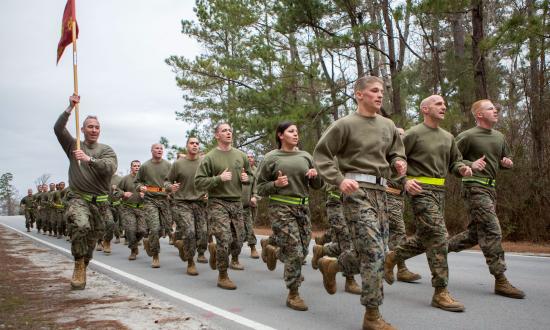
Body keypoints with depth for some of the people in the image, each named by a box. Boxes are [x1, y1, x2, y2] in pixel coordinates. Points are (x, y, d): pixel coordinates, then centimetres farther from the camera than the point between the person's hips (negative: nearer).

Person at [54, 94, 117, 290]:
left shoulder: (106, 150, 3)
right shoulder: (73, 145, 7)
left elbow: (110, 168, -17)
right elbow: (58, 129, -8)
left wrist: (89, 159, -31)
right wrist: (70, 108, -15)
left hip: (100, 201, 2)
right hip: (78, 198, -2)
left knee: (94, 237, 9)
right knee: (81, 226, -29)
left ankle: (83, 267, 31)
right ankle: (79, 266, -12)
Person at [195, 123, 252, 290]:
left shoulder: (241, 155, 9)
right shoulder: (209, 157, -6)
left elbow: (250, 176, 22)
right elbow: (199, 182, -9)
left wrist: (246, 179, -2)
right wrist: (219, 178, -20)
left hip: (236, 202, 5)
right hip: (218, 203, -5)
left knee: (238, 239, 8)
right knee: (224, 240, -8)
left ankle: (215, 251, 38)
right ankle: (223, 277, 8)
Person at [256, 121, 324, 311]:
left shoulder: (305, 156, 11)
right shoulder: (271, 158, 0)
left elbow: (317, 186, 15)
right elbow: (260, 188, 3)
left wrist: (316, 176, -7)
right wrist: (276, 184, -16)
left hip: (303, 207, 5)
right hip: (281, 207, -5)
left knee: (303, 251, 8)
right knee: (294, 251, -9)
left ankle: (273, 248, 37)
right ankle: (293, 295, 6)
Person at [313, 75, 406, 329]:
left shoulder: (388, 125, 14)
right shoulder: (345, 124, -4)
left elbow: (396, 153, 25)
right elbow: (321, 154, -4)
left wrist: (399, 162, 1)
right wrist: (339, 180, -16)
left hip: (380, 192, 7)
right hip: (357, 190, -7)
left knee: (376, 251, 12)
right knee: (374, 251, -12)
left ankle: (331, 265, 36)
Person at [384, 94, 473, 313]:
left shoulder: (448, 137, 16)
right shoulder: (414, 134, -5)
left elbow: (455, 161, 24)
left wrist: (462, 169, 2)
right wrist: (404, 181, -19)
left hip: (440, 191, 8)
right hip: (421, 190, -8)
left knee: (424, 238, 14)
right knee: (438, 237, -12)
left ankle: (392, 258, 36)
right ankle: (441, 293, -6)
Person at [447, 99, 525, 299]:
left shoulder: (499, 137, 16)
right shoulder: (467, 136, -6)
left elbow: (506, 160, 26)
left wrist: (508, 163, 3)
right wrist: (470, 165, -21)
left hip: (490, 188, 8)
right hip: (475, 187, -8)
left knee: (475, 233, 10)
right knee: (492, 231, -12)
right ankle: (500, 281, -8)